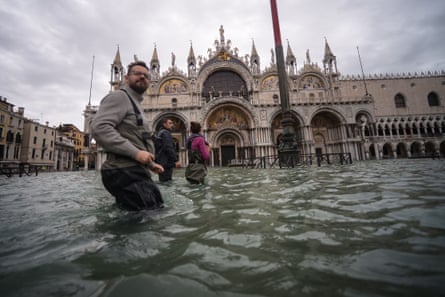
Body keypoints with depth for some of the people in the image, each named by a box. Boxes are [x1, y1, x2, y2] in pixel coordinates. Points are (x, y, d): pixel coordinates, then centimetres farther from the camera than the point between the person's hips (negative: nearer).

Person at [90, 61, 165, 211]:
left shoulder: (136, 104, 27)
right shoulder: (119, 96, -2)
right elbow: (99, 128, -19)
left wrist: (150, 164, 21)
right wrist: (135, 152, -23)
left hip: (135, 171, 10)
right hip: (124, 172, -10)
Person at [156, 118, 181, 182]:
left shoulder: (160, 133, 21)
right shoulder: (165, 133, -10)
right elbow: (169, 148, -21)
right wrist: (176, 160, -22)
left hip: (161, 162, 10)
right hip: (166, 162, -10)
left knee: (163, 181, 14)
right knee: (166, 181, -8)